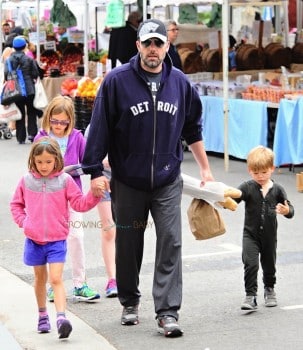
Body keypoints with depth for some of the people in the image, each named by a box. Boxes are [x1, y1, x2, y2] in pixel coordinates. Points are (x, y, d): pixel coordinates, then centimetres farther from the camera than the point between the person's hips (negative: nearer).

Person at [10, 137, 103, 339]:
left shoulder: (65, 180, -5)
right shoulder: (27, 181, 0)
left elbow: (80, 204, -4)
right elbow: (16, 204, 13)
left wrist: (95, 194, -19)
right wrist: (23, 222, -1)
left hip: (57, 240, -2)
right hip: (34, 240, 2)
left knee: (56, 279, -12)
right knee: (40, 278, 16)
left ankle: (61, 317, -21)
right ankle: (42, 315, 31)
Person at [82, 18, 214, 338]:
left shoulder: (179, 82, 3)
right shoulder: (117, 81, -7)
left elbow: (192, 129, 16)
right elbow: (100, 128, -5)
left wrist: (205, 168, 18)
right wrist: (95, 171, -8)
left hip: (167, 182, 1)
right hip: (127, 182, -1)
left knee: (170, 243, -7)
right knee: (128, 245, 10)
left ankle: (167, 312, -6)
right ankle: (129, 303, 29)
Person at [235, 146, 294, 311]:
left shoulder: (277, 189, -5)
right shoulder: (247, 188, -9)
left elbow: (290, 209, -2)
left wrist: (287, 211, -26)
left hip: (269, 235, 2)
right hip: (250, 234, -2)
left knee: (269, 265, 17)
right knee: (250, 264, -16)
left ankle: (269, 289, 42)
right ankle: (250, 296, -10)